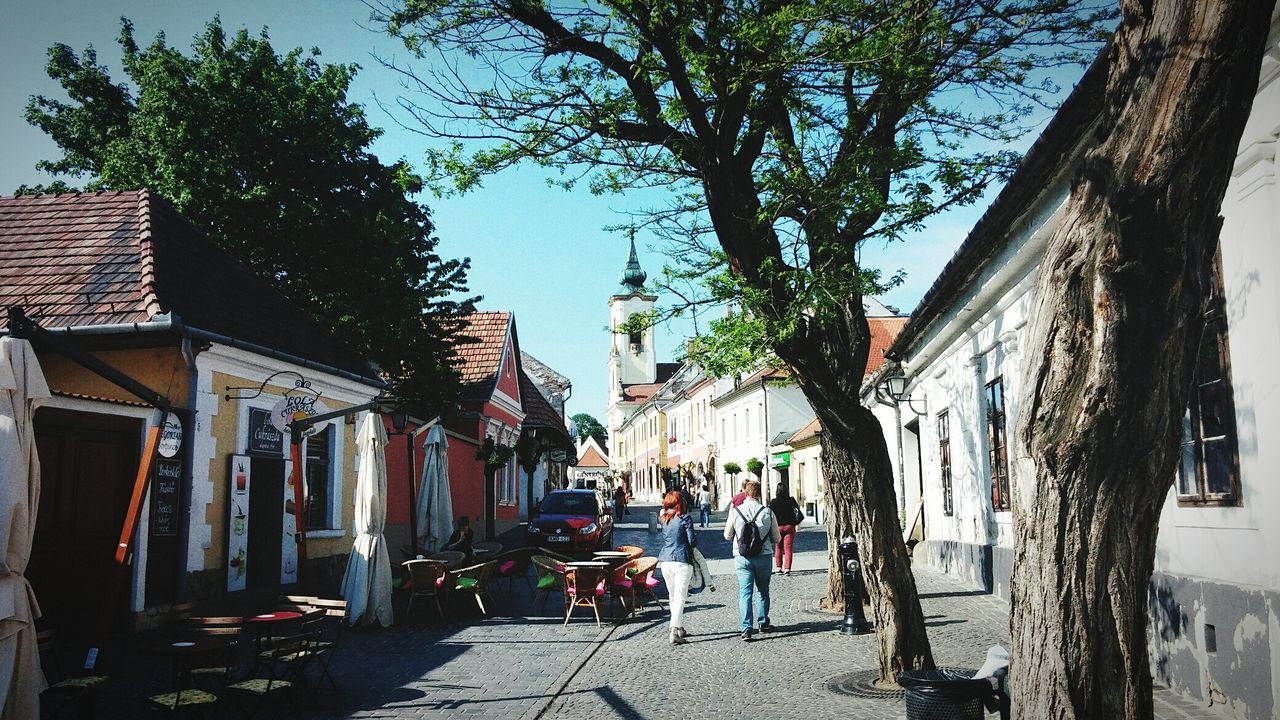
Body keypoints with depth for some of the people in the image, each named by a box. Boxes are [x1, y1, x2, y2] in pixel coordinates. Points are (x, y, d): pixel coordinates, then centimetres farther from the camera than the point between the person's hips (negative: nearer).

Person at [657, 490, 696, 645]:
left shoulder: (663, 518, 6)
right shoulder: (685, 518, -7)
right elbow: (693, 541, -7)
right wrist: (694, 542, 12)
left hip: (665, 561, 5)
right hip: (682, 561, -5)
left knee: (672, 596, 16)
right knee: (680, 597, -5)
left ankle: (680, 628, 24)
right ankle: (674, 631, -15)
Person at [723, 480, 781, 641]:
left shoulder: (735, 511, -7)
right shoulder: (768, 511, -6)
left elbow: (727, 535, 3)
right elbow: (777, 538, 1)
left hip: (742, 557, -1)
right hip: (764, 555, 1)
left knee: (745, 592, 3)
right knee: (763, 590, 19)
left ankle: (746, 628, -5)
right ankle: (764, 623, 29)